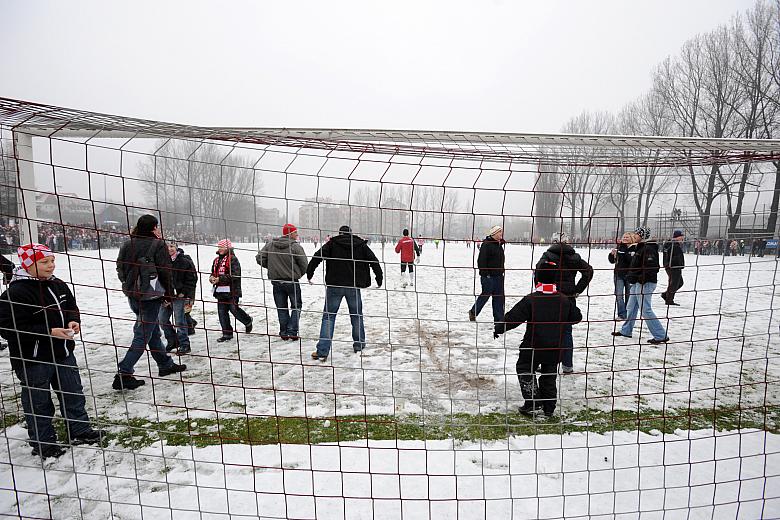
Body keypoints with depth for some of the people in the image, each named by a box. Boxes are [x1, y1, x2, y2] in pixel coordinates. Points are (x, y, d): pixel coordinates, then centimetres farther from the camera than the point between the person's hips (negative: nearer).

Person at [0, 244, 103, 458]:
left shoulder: (58, 285, 3)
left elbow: (72, 307, 17)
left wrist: (73, 321, -5)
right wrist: (49, 332, -27)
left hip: (63, 353, 7)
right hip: (33, 360, -7)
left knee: (74, 393, 16)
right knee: (38, 403, 10)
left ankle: (80, 431, 32)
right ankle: (43, 444, 27)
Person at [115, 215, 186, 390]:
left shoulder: (126, 245, 6)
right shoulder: (157, 245, -12)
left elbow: (120, 270, 10)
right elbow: (165, 272, -12)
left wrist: (129, 285, 19)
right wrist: (169, 293, 0)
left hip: (133, 295, 7)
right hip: (151, 296, -7)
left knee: (153, 331, 18)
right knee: (143, 336, -1)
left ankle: (166, 365, 31)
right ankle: (123, 374, -3)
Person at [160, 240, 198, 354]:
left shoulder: (185, 261, -8)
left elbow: (192, 279, -8)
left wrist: (184, 292, -13)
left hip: (179, 295, -6)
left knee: (179, 321, -5)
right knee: (162, 319, 12)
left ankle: (184, 345, 6)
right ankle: (172, 342, 27)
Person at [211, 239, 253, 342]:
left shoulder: (233, 259, -10)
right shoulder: (216, 260, 15)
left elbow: (235, 275, -19)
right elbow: (214, 273, 25)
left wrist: (220, 279, -22)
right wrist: (212, 278, 1)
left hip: (232, 291, -7)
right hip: (220, 291, 8)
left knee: (234, 309, -2)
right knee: (222, 311, 6)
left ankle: (248, 321, 27)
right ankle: (227, 334, 15)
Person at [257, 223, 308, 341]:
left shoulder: (270, 244, 1)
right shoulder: (296, 246, -13)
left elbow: (259, 258, 1)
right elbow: (304, 265, -11)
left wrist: (271, 267, 13)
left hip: (276, 281, 4)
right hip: (292, 282, -4)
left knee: (281, 308, 14)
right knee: (296, 306, 10)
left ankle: (284, 332, 15)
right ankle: (292, 331, 3)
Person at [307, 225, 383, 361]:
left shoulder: (332, 243, 2)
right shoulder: (361, 244, 6)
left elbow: (317, 257, -6)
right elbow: (374, 261, 4)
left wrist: (309, 274, 3)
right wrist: (379, 278, 12)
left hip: (334, 285, -1)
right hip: (354, 286, 1)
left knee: (328, 316, 4)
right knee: (357, 315, 18)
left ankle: (322, 351, -1)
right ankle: (359, 345, 27)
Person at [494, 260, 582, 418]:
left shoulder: (530, 300, -18)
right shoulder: (565, 300, -3)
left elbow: (513, 317, -18)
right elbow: (577, 317, 10)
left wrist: (499, 328, -5)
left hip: (533, 346, -5)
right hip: (555, 347, 5)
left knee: (525, 370, 13)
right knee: (549, 375, 19)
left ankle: (533, 401, 6)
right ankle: (549, 407, 25)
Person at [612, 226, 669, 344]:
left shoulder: (648, 249, -17)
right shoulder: (640, 248, 14)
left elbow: (653, 268, -26)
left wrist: (641, 279, -25)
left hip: (645, 284, -11)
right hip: (637, 283, 11)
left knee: (646, 310, -8)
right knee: (631, 308, 17)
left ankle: (661, 335, 0)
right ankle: (626, 331, 28)